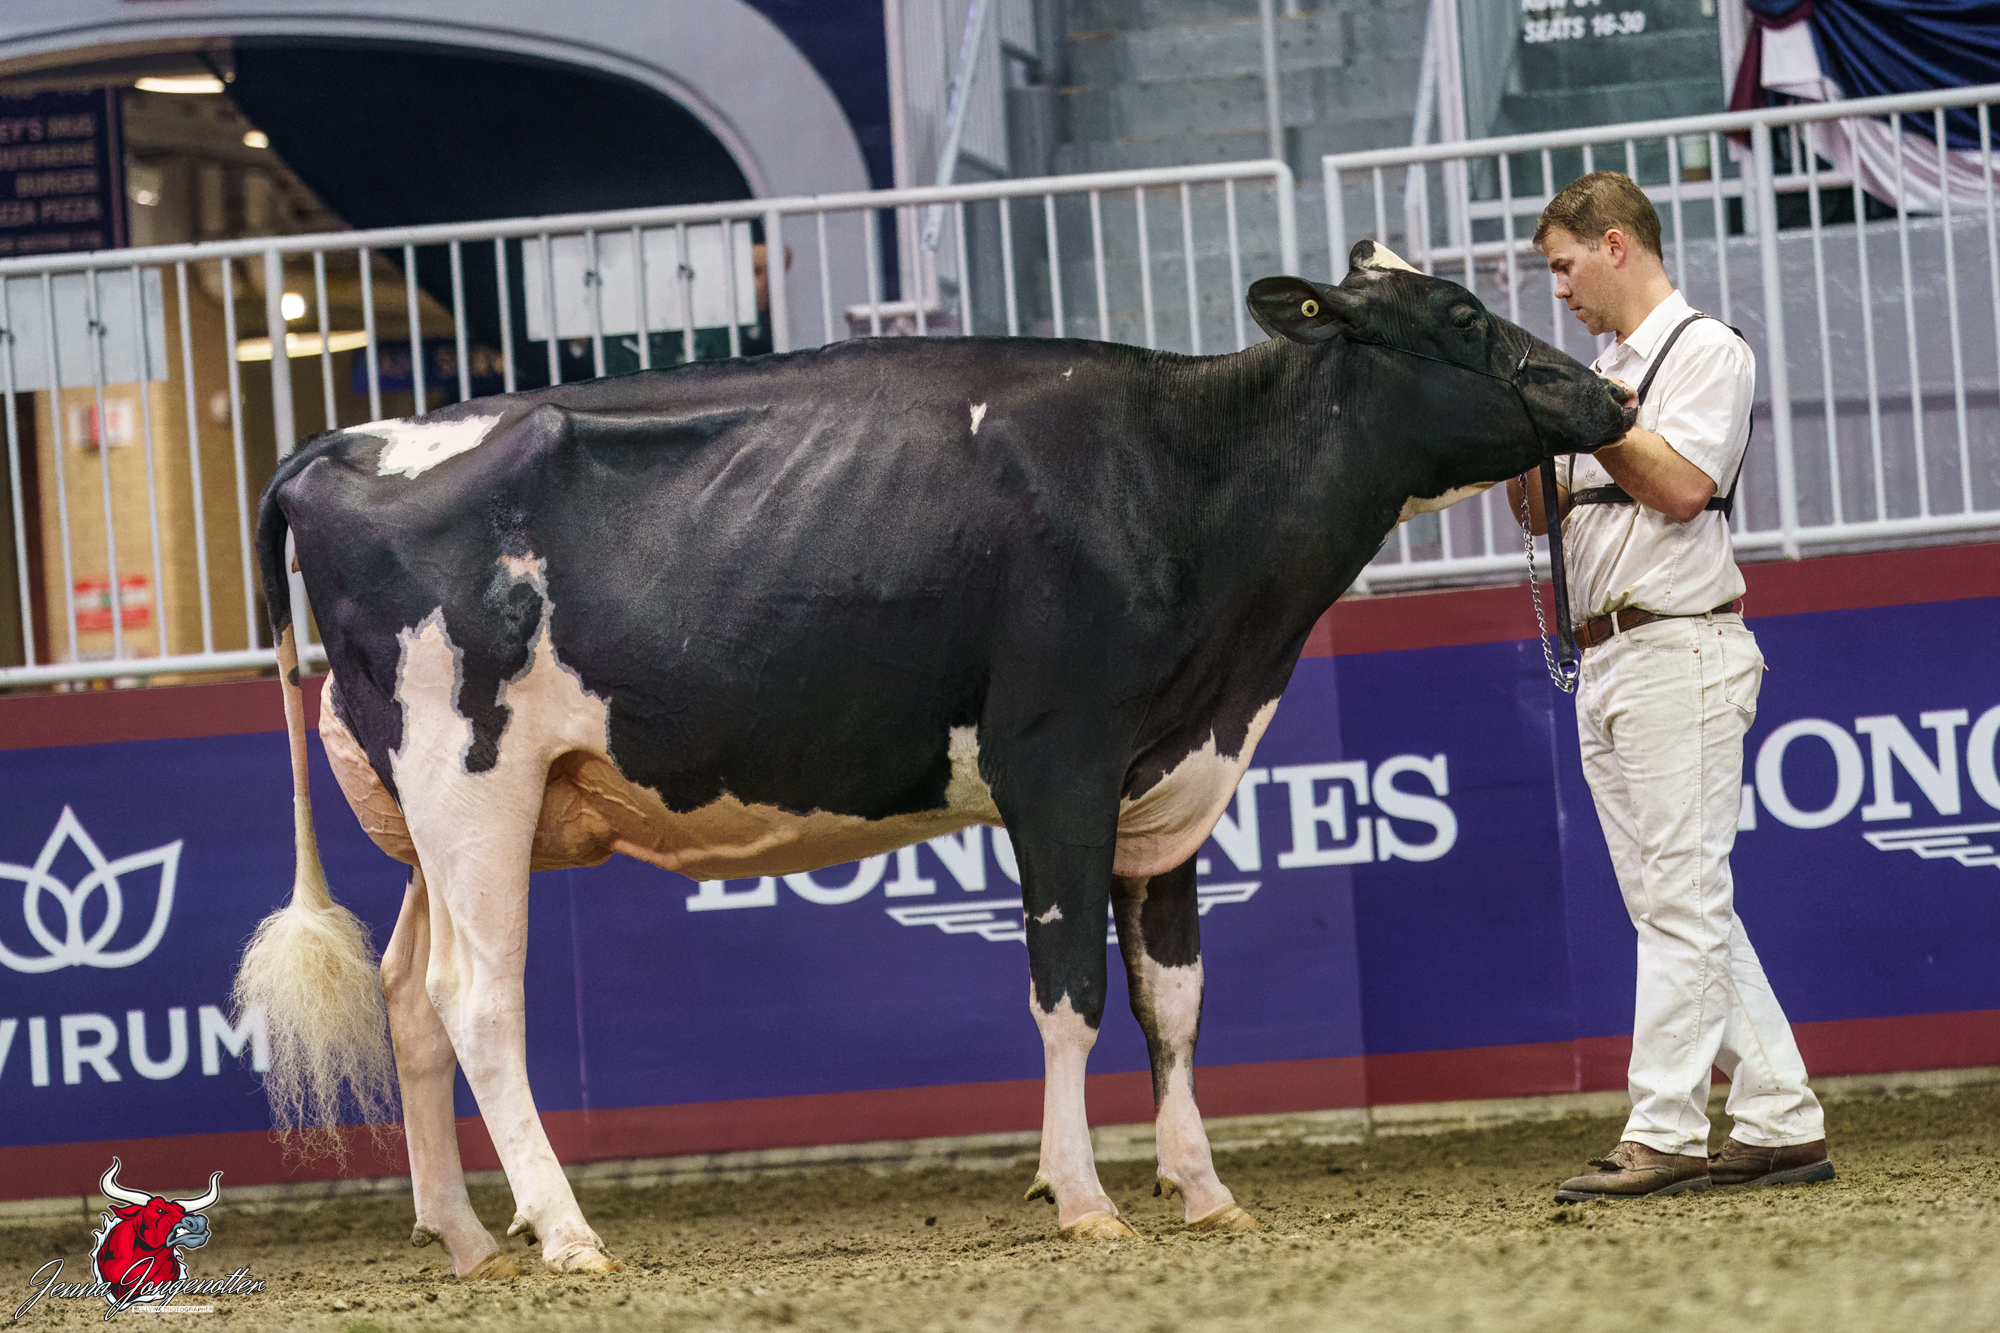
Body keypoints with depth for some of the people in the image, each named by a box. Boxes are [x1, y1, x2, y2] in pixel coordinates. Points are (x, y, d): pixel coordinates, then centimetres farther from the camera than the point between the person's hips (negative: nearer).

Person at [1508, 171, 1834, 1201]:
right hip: (1604, 663, 9)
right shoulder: (1604, 372, 20)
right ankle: (1779, 1123, 10)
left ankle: (1664, 1136, -14)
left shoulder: (1706, 350, -4)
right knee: (1678, 908, 7)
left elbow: (1683, 486, -17)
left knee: (1682, 901, -11)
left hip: (1679, 651, -9)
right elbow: (1539, 513, 21)